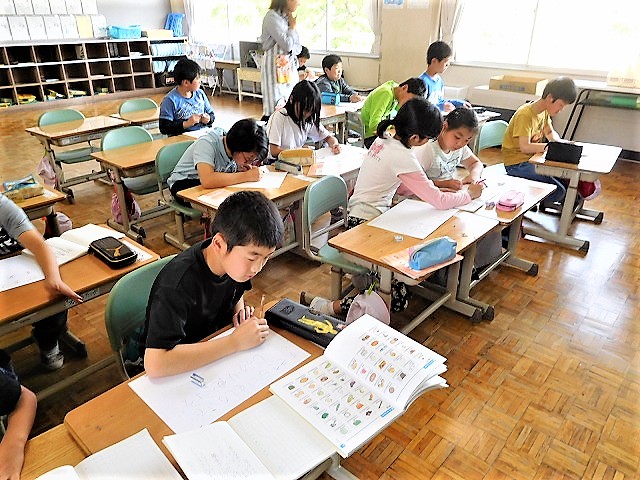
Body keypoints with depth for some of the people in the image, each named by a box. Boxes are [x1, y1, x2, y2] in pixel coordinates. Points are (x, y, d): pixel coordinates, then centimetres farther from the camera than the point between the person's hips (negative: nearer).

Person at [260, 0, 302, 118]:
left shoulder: (288, 17, 15)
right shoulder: (272, 17, -10)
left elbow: (298, 48, 14)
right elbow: (287, 45, -17)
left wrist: (290, 50, -8)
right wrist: (292, 27, -1)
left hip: (289, 68, 8)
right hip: (275, 68, -8)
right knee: (276, 108, -12)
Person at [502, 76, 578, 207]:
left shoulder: (545, 111, 7)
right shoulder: (525, 114, -21)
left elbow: (550, 132, 22)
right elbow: (524, 147, -29)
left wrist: (561, 142, 0)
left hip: (534, 158, 9)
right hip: (517, 164, -9)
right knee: (558, 191, -22)